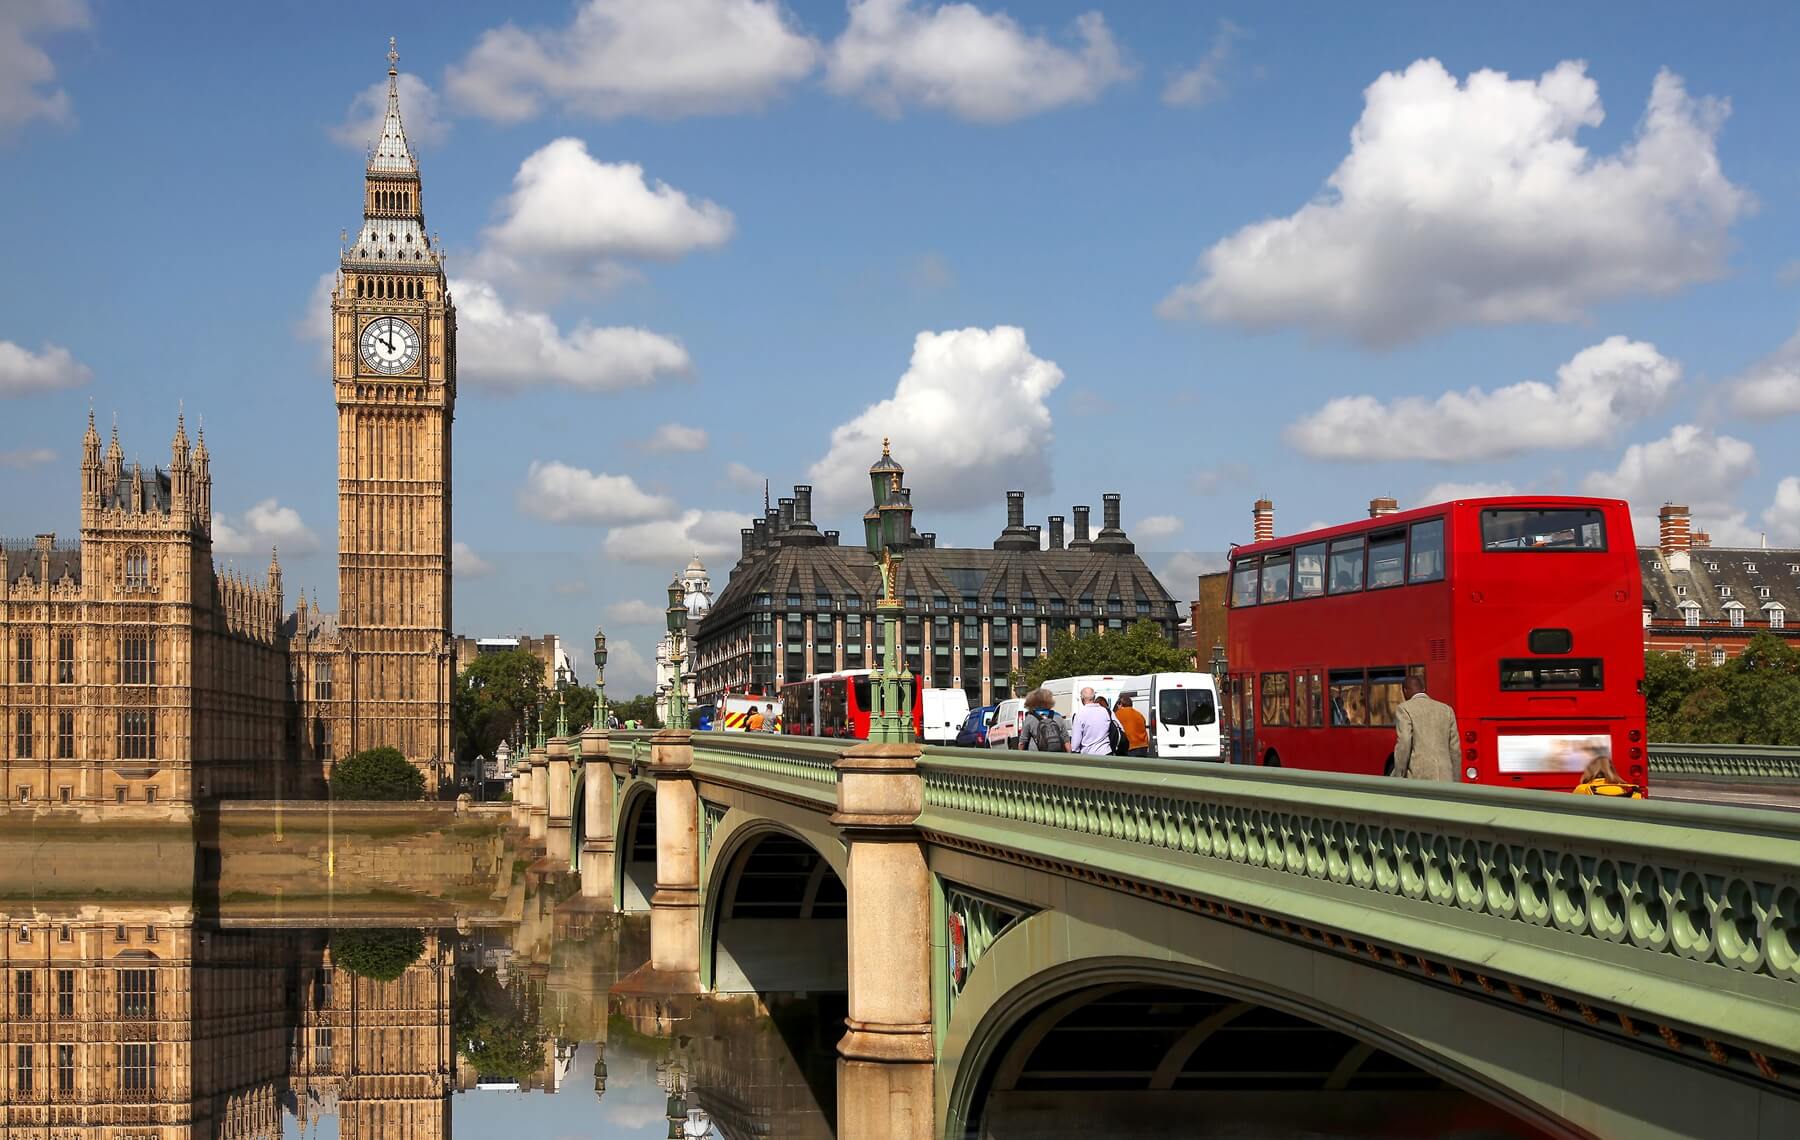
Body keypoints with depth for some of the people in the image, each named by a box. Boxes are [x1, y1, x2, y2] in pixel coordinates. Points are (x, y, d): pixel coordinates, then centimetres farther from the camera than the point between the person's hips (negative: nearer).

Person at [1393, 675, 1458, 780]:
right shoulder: (1447, 710, 14)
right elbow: (1455, 749, 13)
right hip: (1445, 778, 4)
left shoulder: (1404, 709, -1)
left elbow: (1404, 745, -11)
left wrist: (1399, 780, -5)